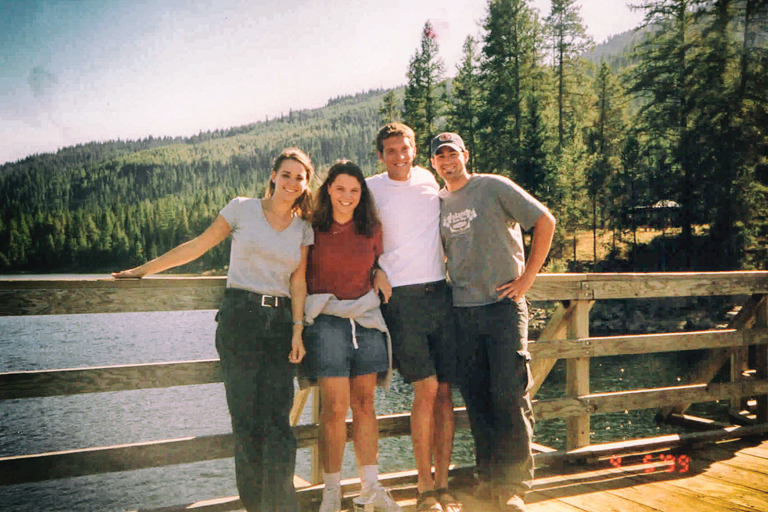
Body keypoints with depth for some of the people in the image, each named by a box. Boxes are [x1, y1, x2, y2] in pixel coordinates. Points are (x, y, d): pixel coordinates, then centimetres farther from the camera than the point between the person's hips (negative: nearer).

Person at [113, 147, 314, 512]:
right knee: (246, 422, -4)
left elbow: (298, 282, 10)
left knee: (277, 423, -5)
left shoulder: (303, 229, 13)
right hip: (239, 318, -2)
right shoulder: (242, 209, 5)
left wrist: (297, 330, -2)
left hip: (279, 323, 2)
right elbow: (197, 246, 8)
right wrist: (141, 270, 9)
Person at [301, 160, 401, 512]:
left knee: (364, 404, 7)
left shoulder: (372, 228, 9)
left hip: (366, 318, 3)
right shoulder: (313, 229, 0)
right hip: (328, 320, -3)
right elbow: (300, 274, 7)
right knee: (335, 407, -6)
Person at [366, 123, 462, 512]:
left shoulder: (430, 180, 13)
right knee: (426, 388, -11)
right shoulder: (370, 189, 3)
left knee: (445, 391, 2)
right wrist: (377, 270, -5)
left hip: (439, 292, 4)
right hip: (401, 297, -3)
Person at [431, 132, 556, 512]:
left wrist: (527, 277, -5)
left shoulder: (494, 187, -1)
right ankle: (489, 480, 19)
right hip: (462, 311, 4)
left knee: (509, 393, -6)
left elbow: (545, 221, -2)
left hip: (503, 305, -4)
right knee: (475, 396, 7)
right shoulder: (437, 204, 13)